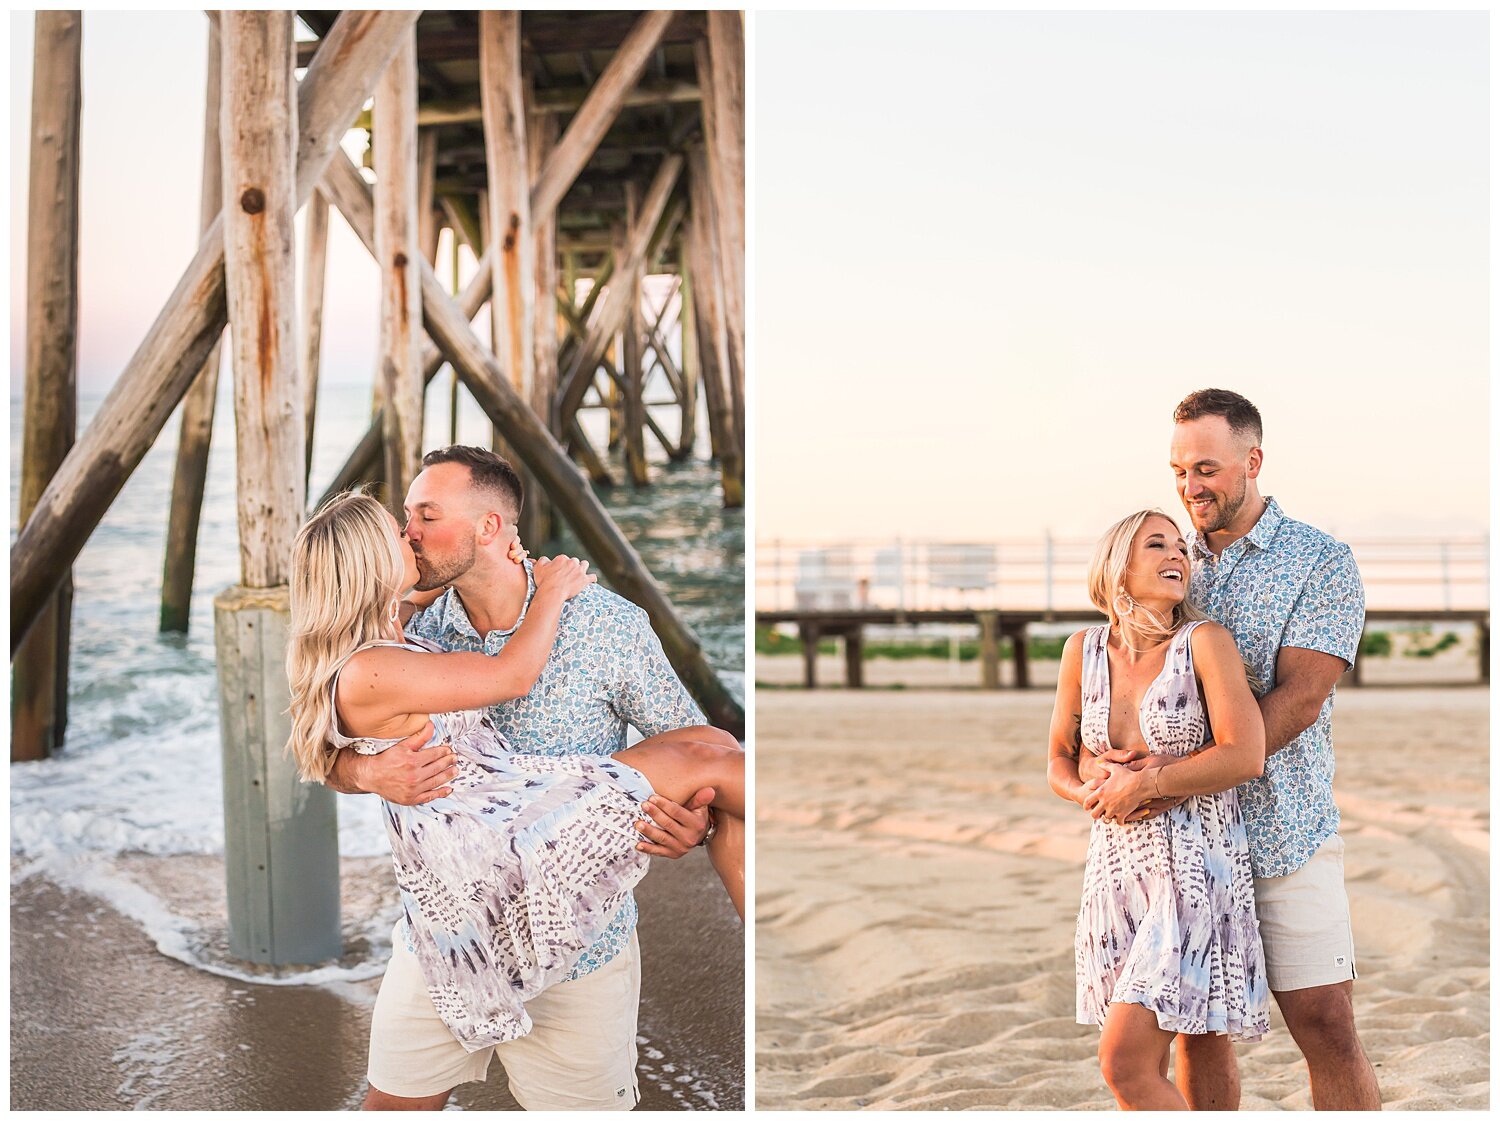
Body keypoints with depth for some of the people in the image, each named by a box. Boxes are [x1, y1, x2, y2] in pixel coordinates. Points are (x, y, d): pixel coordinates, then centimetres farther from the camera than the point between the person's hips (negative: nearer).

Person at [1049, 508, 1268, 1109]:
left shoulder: (1205, 642, -8)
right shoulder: (1085, 649, 4)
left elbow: (1246, 755, -16)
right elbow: (1059, 761, 13)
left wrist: (1143, 784, -12)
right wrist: (1094, 794, -8)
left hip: (1196, 866, -5)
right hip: (1117, 864, 5)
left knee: (1125, 1063, -13)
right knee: (1145, 1071, 9)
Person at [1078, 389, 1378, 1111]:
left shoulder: (1321, 562, -4)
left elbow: (1298, 698, -15)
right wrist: (1094, 758, -14)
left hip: (1282, 833, -4)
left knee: (1327, 1030, -3)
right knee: (1197, 1031, 8)